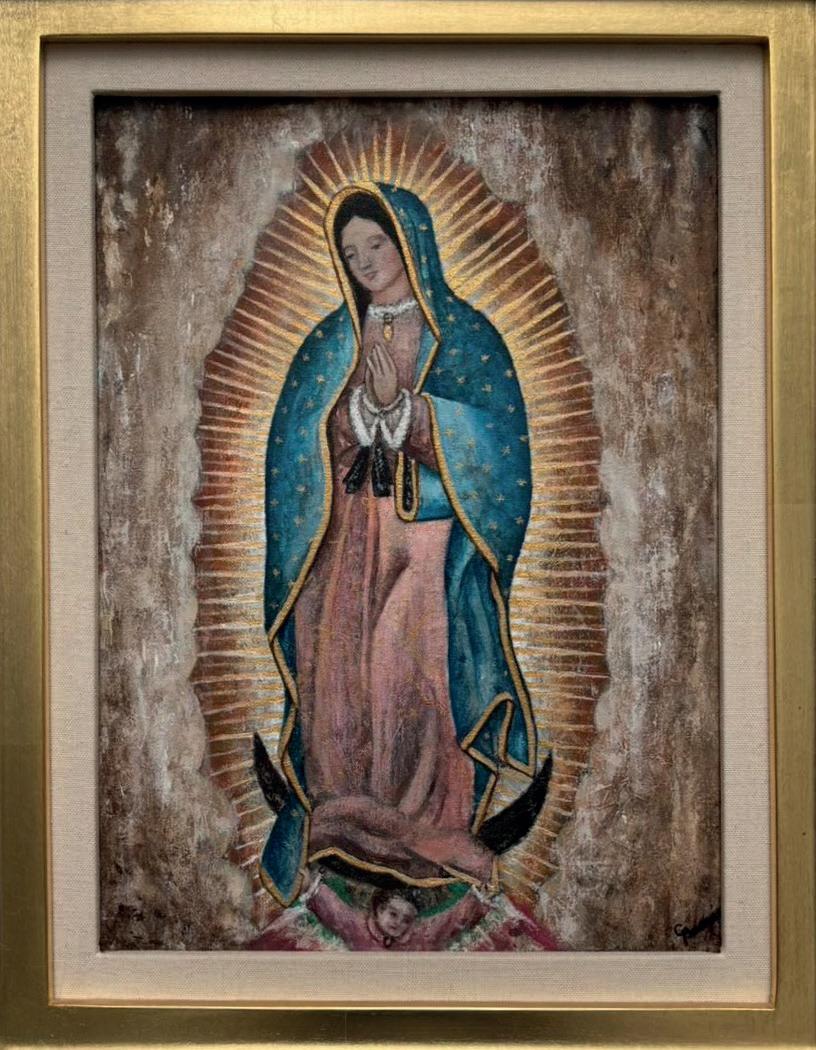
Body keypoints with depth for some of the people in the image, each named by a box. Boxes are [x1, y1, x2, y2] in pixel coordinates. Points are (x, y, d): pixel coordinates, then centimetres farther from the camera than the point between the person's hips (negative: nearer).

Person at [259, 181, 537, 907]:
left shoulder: (462, 335, 1)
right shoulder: (334, 340, 12)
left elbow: (483, 445, -7)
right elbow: (318, 442, 5)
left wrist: (399, 404, -18)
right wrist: (367, 402, -14)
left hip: (429, 530, -3)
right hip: (349, 530, 3)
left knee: (419, 673, -5)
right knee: (340, 667, 0)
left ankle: (430, 830, 9)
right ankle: (346, 825, 13)